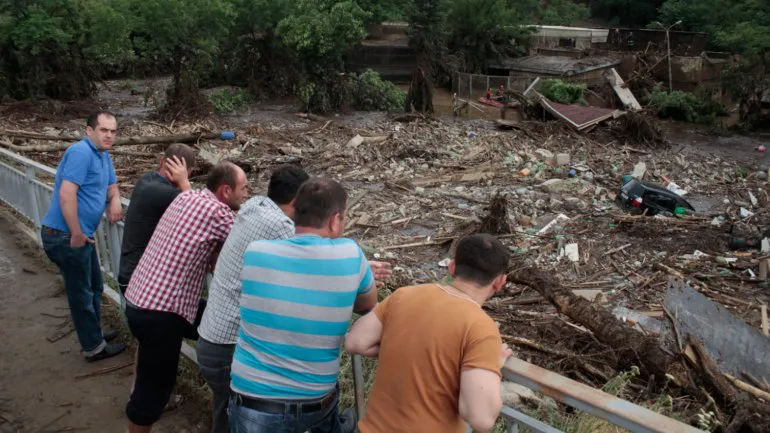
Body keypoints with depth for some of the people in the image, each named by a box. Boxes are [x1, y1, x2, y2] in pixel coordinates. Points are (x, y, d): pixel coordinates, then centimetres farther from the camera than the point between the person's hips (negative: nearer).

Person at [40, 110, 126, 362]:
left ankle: (92, 333, 40)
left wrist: (115, 200, -1)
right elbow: (66, 194, -28)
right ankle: (94, 347, 17)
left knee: (94, 287, 22)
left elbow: (111, 186, 23)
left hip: (81, 234, 10)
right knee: (81, 293, 3)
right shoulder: (81, 152, -20)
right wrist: (76, 234, -23)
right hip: (65, 236, -10)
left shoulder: (104, 155, 11)